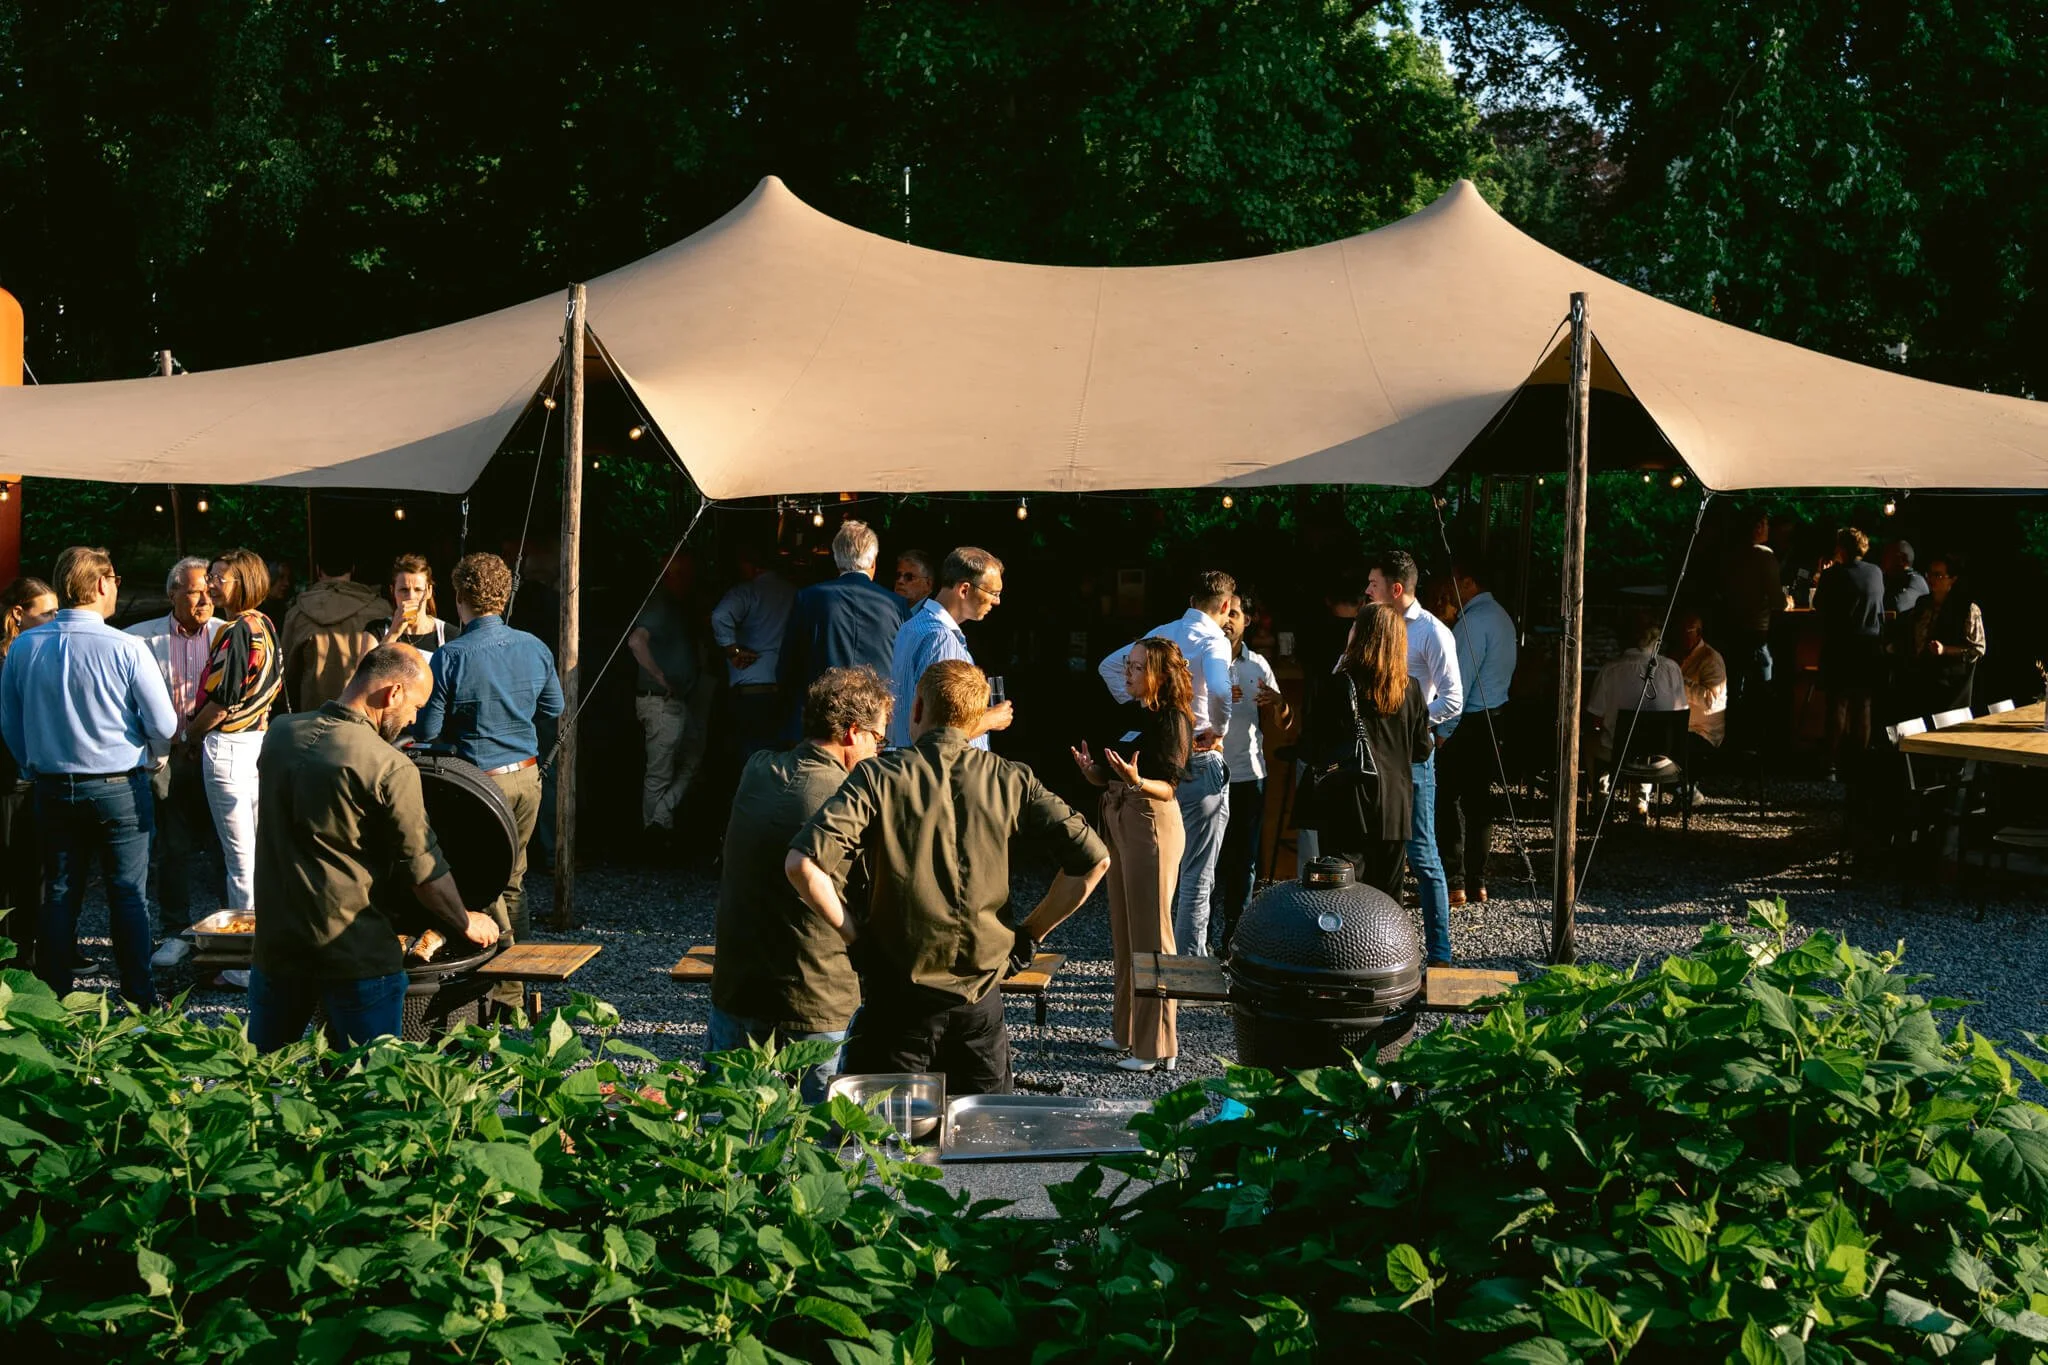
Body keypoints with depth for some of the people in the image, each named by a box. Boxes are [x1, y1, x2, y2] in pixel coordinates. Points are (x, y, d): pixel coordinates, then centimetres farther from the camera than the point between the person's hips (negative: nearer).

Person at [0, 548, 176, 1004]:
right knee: (128, 898, 4)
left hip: (53, 790, 4)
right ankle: (140, 1001, 9)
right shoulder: (125, 648, -17)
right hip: (119, 789, -4)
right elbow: (164, 726, -13)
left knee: (59, 897, 12)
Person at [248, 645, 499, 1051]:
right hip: (357, 955, -5)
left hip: (276, 943, 5)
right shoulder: (391, 768, -17)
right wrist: (465, 924, 8)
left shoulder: (280, 734, 1)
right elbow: (425, 873, -10)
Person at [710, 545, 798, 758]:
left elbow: (720, 617, -24)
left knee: (751, 757, 1)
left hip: (750, 690, -5)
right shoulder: (792, 592, 9)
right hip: (785, 690, 5)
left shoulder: (747, 591, -8)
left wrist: (732, 651, -11)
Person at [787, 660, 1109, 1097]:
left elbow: (803, 862, -19)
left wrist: (853, 934, -5)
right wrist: (1029, 933, 5)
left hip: (898, 996, -2)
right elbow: (1093, 857, -3)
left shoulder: (879, 775, -6)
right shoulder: (1010, 780, 1)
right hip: (981, 998, 2)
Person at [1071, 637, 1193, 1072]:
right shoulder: (1129, 713, 11)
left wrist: (1136, 781, -35)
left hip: (1151, 824, -9)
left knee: (1150, 934, -6)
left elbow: (1167, 787, -17)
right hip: (1118, 820, 9)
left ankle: (1157, 1046, -1)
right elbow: (1108, 777, 13)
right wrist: (1091, 769, -7)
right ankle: (1127, 1031, 26)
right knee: (1123, 933, 15)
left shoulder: (1172, 719, -11)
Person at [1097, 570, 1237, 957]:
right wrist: (1218, 730, -16)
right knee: (1198, 874, 0)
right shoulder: (1213, 640, -13)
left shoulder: (1161, 634, 9)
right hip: (1200, 762, -7)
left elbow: (1109, 666, 18)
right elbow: (1219, 690, -33)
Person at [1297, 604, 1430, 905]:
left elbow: (1311, 751, -5)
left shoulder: (1334, 685, -9)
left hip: (1345, 811, -4)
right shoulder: (1410, 689, 2)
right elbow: (1422, 751, 11)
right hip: (1394, 812, 4)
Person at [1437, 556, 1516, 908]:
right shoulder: (1502, 617, 15)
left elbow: (1460, 679, -19)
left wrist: (1445, 730, -15)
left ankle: (1453, 885, -7)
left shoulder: (1473, 621, -16)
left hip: (1468, 722, -10)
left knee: (1447, 800, -6)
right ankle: (1477, 884, 14)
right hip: (1495, 717, 10)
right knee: (1479, 799, 11)